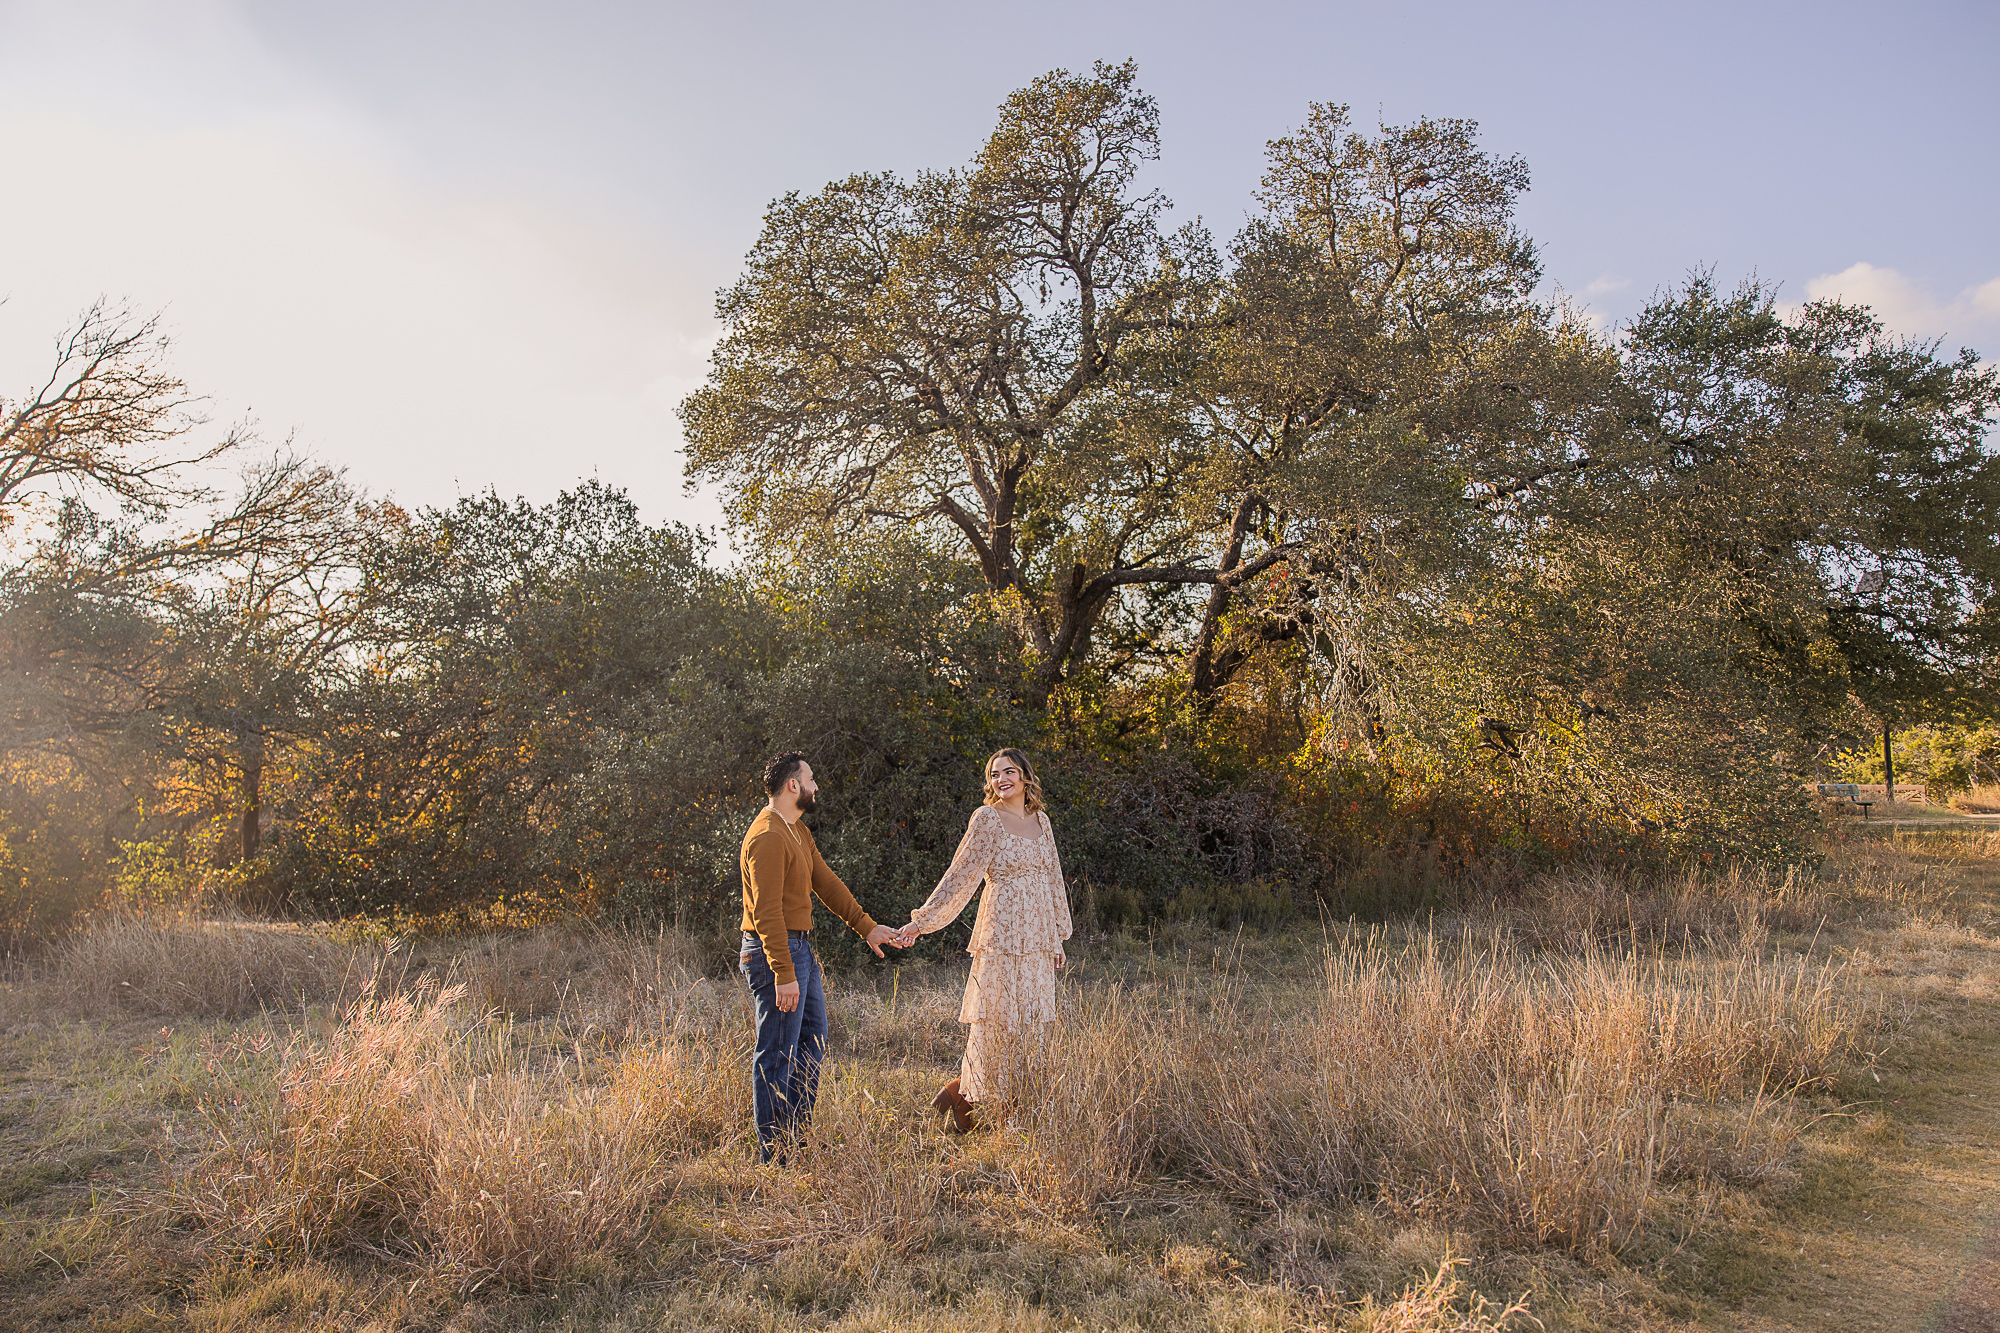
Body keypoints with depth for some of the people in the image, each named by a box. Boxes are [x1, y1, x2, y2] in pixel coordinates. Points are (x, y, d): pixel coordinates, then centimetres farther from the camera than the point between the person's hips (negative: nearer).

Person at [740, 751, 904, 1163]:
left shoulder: (798, 831, 14)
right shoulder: (767, 838, -19)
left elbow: (826, 883, 18)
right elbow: (767, 913, -24)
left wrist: (867, 927, 16)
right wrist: (784, 975, -26)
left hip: (800, 949, 10)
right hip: (776, 953, -10)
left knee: (812, 1041, 16)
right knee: (777, 1053, -2)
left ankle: (797, 1133, 26)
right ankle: (773, 1154, 8)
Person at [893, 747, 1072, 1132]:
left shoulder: (1041, 819, 12)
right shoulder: (986, 818, -6)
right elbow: (960, 876, -6)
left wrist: (1057, 937, 18)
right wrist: (922, 921, -11)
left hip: (1036, 936, 6)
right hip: (1002, 932, -6)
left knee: (1028, 1020, 7)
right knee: (997, 1017, -4)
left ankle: (961, 1089, 17)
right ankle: (965, 1098, 11)